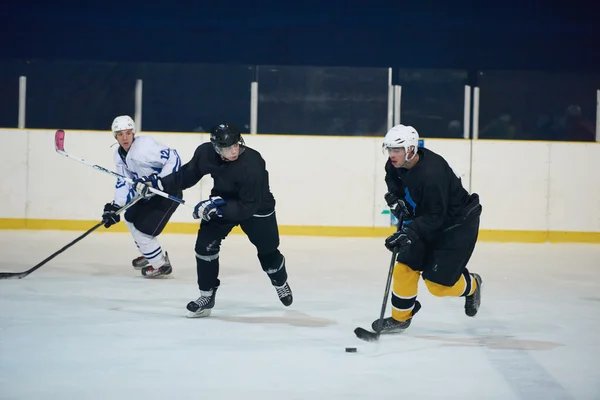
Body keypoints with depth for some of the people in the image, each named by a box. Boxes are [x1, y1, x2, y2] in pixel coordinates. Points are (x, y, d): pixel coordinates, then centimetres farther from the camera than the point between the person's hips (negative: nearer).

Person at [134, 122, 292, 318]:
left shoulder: (252, 164, -38)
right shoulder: (206, 152, -23)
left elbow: (248, 207, -35)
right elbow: (187, 175, -3)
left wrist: (218, 207, -41)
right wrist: (159, 184, -8)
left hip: (257, 208, -4)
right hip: (222, 202, 4)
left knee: (268, 250, 9)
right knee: (205, 244, -9)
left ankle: (281, 283, 43)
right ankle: (207, 296, 7)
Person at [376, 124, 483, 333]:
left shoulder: (432, 173, -35)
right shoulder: (397, 164, -10)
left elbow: (435, 217, -33)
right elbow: (392, 177, 15)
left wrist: (408, 233, -41)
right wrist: (395, 197, -4)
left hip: (459, 223, -8)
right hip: (427, 218, 8)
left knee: (438, 282, -6)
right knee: (404, 266, -2)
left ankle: (471, 285, 24)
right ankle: (400, 317, 11)